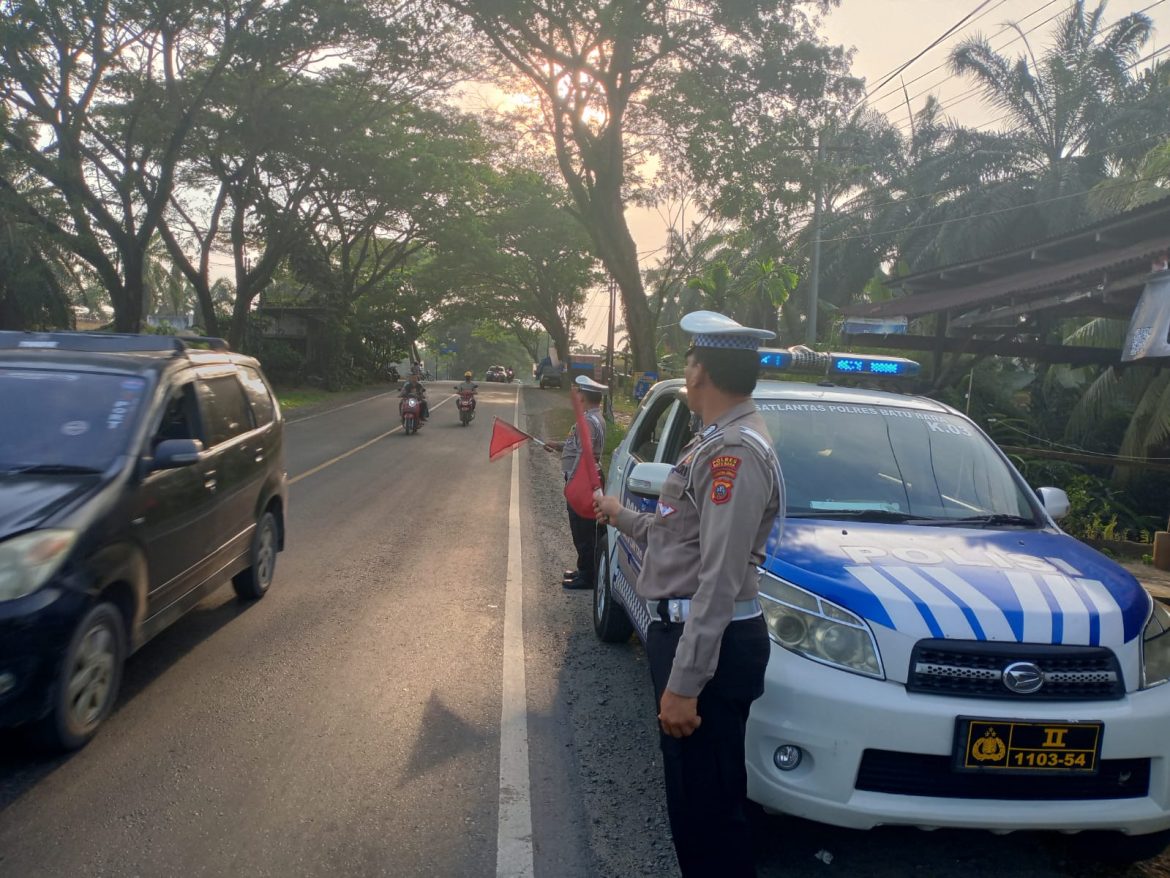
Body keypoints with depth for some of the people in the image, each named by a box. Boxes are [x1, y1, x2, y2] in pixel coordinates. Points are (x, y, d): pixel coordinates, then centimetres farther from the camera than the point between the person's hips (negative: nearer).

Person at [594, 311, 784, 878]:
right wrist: (623, 517, 38)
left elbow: (719, 579, -24)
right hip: (685, 632, 10)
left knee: (707, 800, 2)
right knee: (691, 789, 22)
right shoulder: (717, 441, 14)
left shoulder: (734, 451, -19)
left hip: (708, 644, -10)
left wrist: (685, 682, -25)